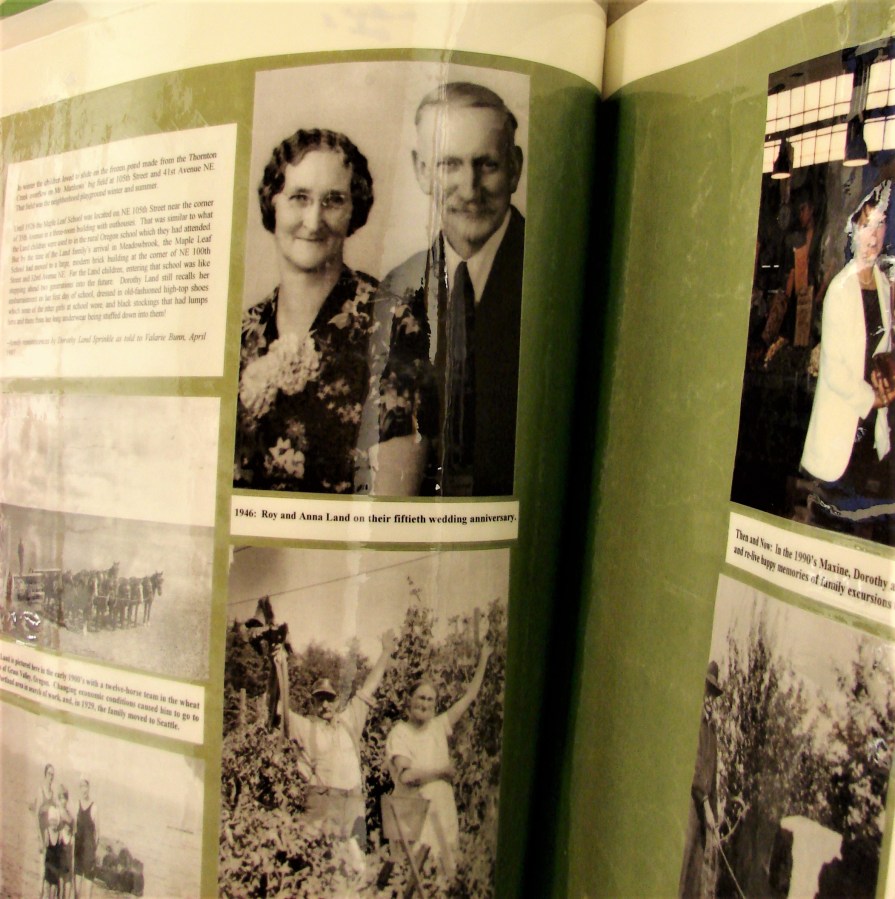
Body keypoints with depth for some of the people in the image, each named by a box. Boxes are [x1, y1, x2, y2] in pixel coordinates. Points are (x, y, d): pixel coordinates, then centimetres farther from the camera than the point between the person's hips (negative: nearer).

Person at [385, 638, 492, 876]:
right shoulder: (399, 734, -9)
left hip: (443, 810, 5)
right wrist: (442, 770, -10)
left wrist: (483, 659, 14)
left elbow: (469, 697, 13)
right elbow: (405, 775, -22)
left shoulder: (439, 726, 7)